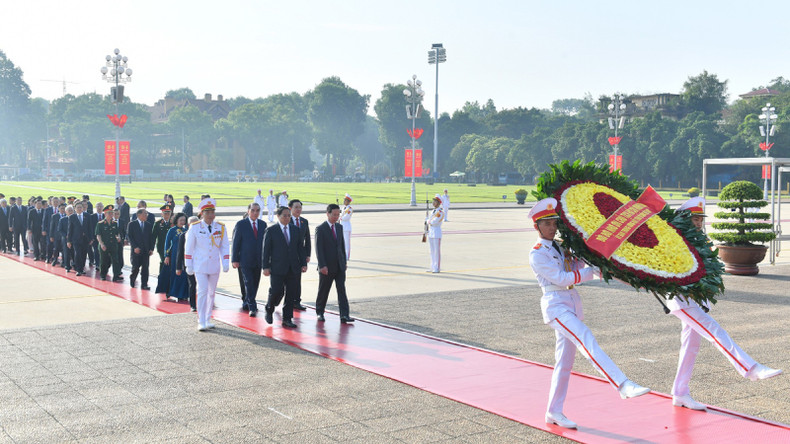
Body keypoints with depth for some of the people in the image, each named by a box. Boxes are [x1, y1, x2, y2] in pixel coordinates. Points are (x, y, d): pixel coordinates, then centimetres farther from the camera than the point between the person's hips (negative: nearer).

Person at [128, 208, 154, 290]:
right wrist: (135, 247, -14)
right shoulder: (132, 224, -1)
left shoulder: (149, 225, 10)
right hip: (136, 250, -3)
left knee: (145, 268, -1)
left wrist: (151, 249, 1)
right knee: (135, 267, 0)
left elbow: (151, 237, 10)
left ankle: (144, 284, 3)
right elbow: (130, 237, -5)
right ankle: (132, 281, 26)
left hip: (146, 250, 3)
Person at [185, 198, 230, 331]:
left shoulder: (221, 227, 2)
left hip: (214, 266, 3)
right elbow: (189, 247, -1)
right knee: (202, 292, -10)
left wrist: (225, 263, 0)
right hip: (200, 266, -3)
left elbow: (225, 246, 7)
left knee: (211, 293, 10)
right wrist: (189, 265, -2)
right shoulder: (194, 227, -5)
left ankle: (208, 320, 21)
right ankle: (201, 322, -6)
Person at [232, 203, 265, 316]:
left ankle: (246, 303, 27)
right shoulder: (241, 224, -4)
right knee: (248, 283, -10)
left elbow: (265, 242, 12)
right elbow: (235, 243, -3)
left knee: (255, 284, 10)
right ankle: (252, 307, -8)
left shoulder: (263, 225, 8)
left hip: (258, 260, 5)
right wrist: (234, 260, -7)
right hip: (245, 260, -4)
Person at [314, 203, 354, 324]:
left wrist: (344, 262, 14)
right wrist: (322, 266, -20)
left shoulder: (339, 227, 10)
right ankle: (320, 313, 25)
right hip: (327, 267, -5)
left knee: (342, 290, -4)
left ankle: (344, 315, -8)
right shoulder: (320, 229, -9)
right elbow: (319, 249, -13)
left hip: (339, 266, 5)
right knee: (323, 291, 7)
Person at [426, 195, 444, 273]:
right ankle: (433, 267, 18)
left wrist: (427, 220, -2)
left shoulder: (440, 212, -12)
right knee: (432, 251, 12)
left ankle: (437, 268, 0)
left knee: (437, 251, -4)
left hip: (437, 233, -8)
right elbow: (428, 222, 18)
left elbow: (434, 222, -20)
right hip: (430, 233, 8)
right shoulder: (433, 211, 16)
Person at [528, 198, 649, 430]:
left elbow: (576, 268, 17)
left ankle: (553, 412, 16)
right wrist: (593, 270, -14)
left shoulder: (560, 247, 17)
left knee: (565, 360, 9)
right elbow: (561, 279, -14)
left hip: (572, 304, 8)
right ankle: (623, 385, -39)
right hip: (556, 304, -8)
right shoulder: (537, 254, -6)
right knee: (586, 339, -27)